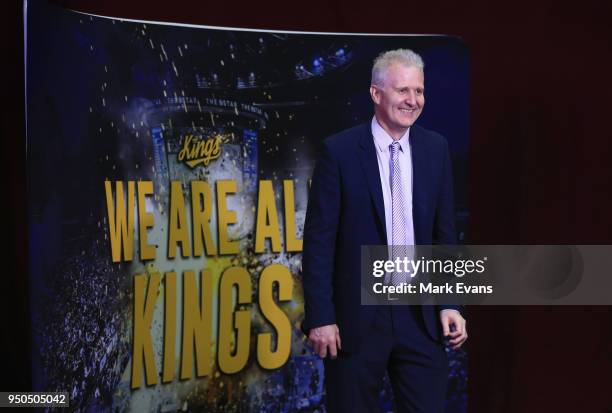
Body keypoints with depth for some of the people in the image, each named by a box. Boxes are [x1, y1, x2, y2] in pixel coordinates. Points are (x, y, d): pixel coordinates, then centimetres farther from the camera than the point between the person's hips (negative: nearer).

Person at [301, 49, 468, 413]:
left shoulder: (436, 148, 5)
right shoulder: (340, 151, -7)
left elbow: (445, 233, 9)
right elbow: (319, 240, -7)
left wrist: (451, 303, 2)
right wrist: (320, 317, -10)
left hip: (421, 314, 3)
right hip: (357, 315, -3)